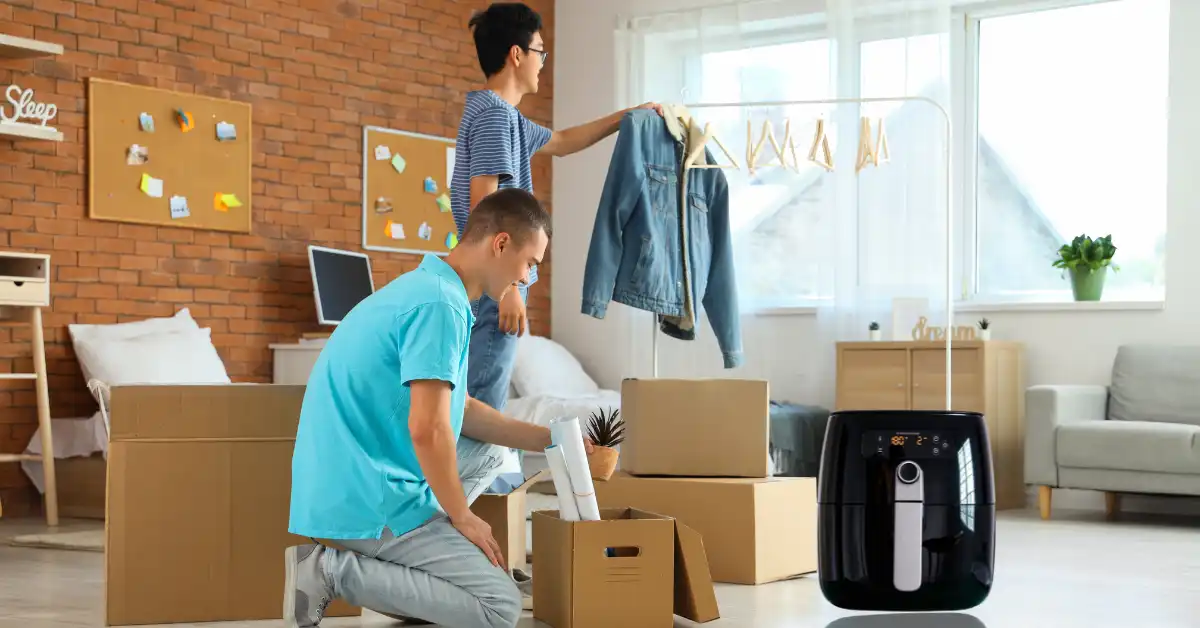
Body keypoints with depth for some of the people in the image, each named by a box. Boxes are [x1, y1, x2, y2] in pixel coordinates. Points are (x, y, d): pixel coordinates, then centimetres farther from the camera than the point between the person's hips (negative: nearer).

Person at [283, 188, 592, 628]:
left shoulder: (424, 288, 13)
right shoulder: (441, 304, -19)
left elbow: (460, 411, 21)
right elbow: (428, 429, -24)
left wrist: (551, 440, 17)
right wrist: (462, 516, -10)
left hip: (350, 484, 10)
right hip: (368, 501, -10)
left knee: (488, 451, 25)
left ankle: (389, 563, 11)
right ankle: (335, 570, -7)